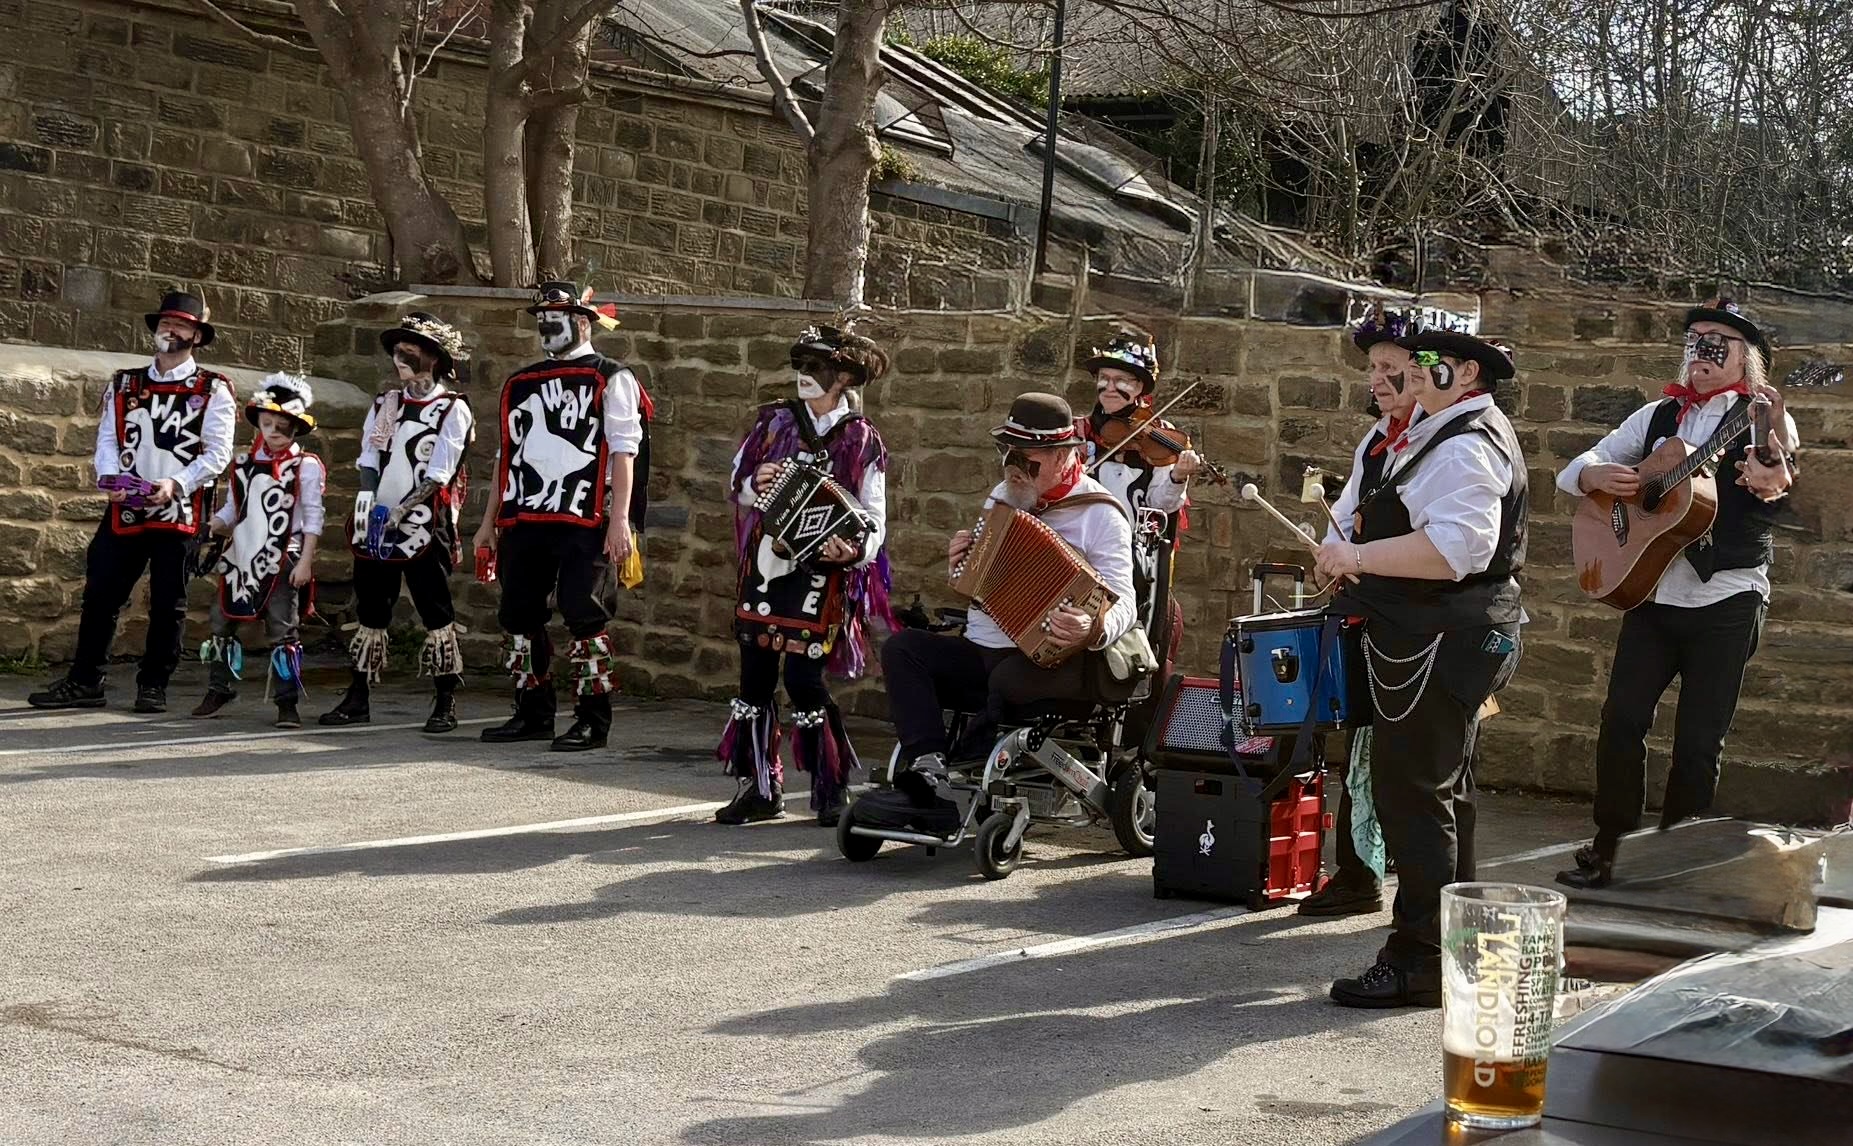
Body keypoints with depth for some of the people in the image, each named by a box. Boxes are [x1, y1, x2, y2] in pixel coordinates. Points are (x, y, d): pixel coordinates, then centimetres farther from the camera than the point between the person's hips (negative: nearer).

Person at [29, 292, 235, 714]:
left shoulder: (213, 390, 1)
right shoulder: (124, 385, 13)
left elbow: (217, 453, -6)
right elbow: (108, 440, 8)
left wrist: (176, 484, -19)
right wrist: (112, 480, -12)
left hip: (180, 512, -3)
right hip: (126, 509, 3)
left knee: (167, 603, 3)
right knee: (100, 592, 2)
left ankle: (153, 687, 13)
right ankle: (84, 682, 10)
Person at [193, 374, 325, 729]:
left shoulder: (305, 467, -6)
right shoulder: (244, 464, 9)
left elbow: (312, 518, -7)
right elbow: (232, 509, 16)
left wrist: (304, 562, -12)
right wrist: (209, 526, -3)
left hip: (280, 564, -5)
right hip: (241, 560, 5)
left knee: (282, 631, -3)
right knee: (221, 623, 10)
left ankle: (287, 703, 2)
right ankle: (218, 690, 25)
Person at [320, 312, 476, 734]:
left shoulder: (452, 410, -3)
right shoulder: (384, 405, 15)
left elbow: (439, 474, -9)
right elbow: (368, 460, 11)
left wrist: (401, 510, -15)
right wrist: (368, 501, -6)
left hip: (424, 526, -6)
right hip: (377, 525, 6)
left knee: (436, 612, -4)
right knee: (370, 611, 8)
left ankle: (446, 703, 0)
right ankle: (359, 699, 14)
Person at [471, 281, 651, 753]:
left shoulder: (610, 379, 0)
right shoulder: (520, 383, 18)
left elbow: (623, 452, -7)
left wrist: (620, 519, -15)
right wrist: (490, 522, 20)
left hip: (584, 521, -6)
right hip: (525, 520, 7)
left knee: (582, 615, -8)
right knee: (519, 615, 8)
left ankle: (593, 721, -1)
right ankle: (532, 714, 19)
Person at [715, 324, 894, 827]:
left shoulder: (860, 440, -2)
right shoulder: (774, 421, 7)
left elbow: (874, 519, -3)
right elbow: (738, 486, 14)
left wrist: (853, 549, -23)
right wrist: (755, 484, -8)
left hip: (820, 573, -4)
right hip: (764, 563, 4)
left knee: (803, 680, -8)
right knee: (755, 677, 6)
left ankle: (830, 790, 5)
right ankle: (760, 788, 17)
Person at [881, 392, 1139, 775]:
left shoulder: (1099, 514, -8)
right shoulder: (1003, 497, 13)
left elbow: (1122, 606, -16)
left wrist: (1094, 631, -39)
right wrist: (959, 566, 0)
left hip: (1042, 661, -7)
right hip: (980, 654, 7)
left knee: (1010, 677, -38)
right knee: (902, 647, -16)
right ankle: (927, 760, -29)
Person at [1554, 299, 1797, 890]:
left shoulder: (1762, 419, -1)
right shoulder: (1659, 416, 12)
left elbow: (1778, 480, -22)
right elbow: (1570, 472, 12)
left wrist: (1774, 477, -45)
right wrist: (1596, 474, -11)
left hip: (1727, 600, -4)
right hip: (1652, 591, 4)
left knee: (1698, 741, 1)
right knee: (1622, 719, -3)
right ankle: (1607, 850, 8)